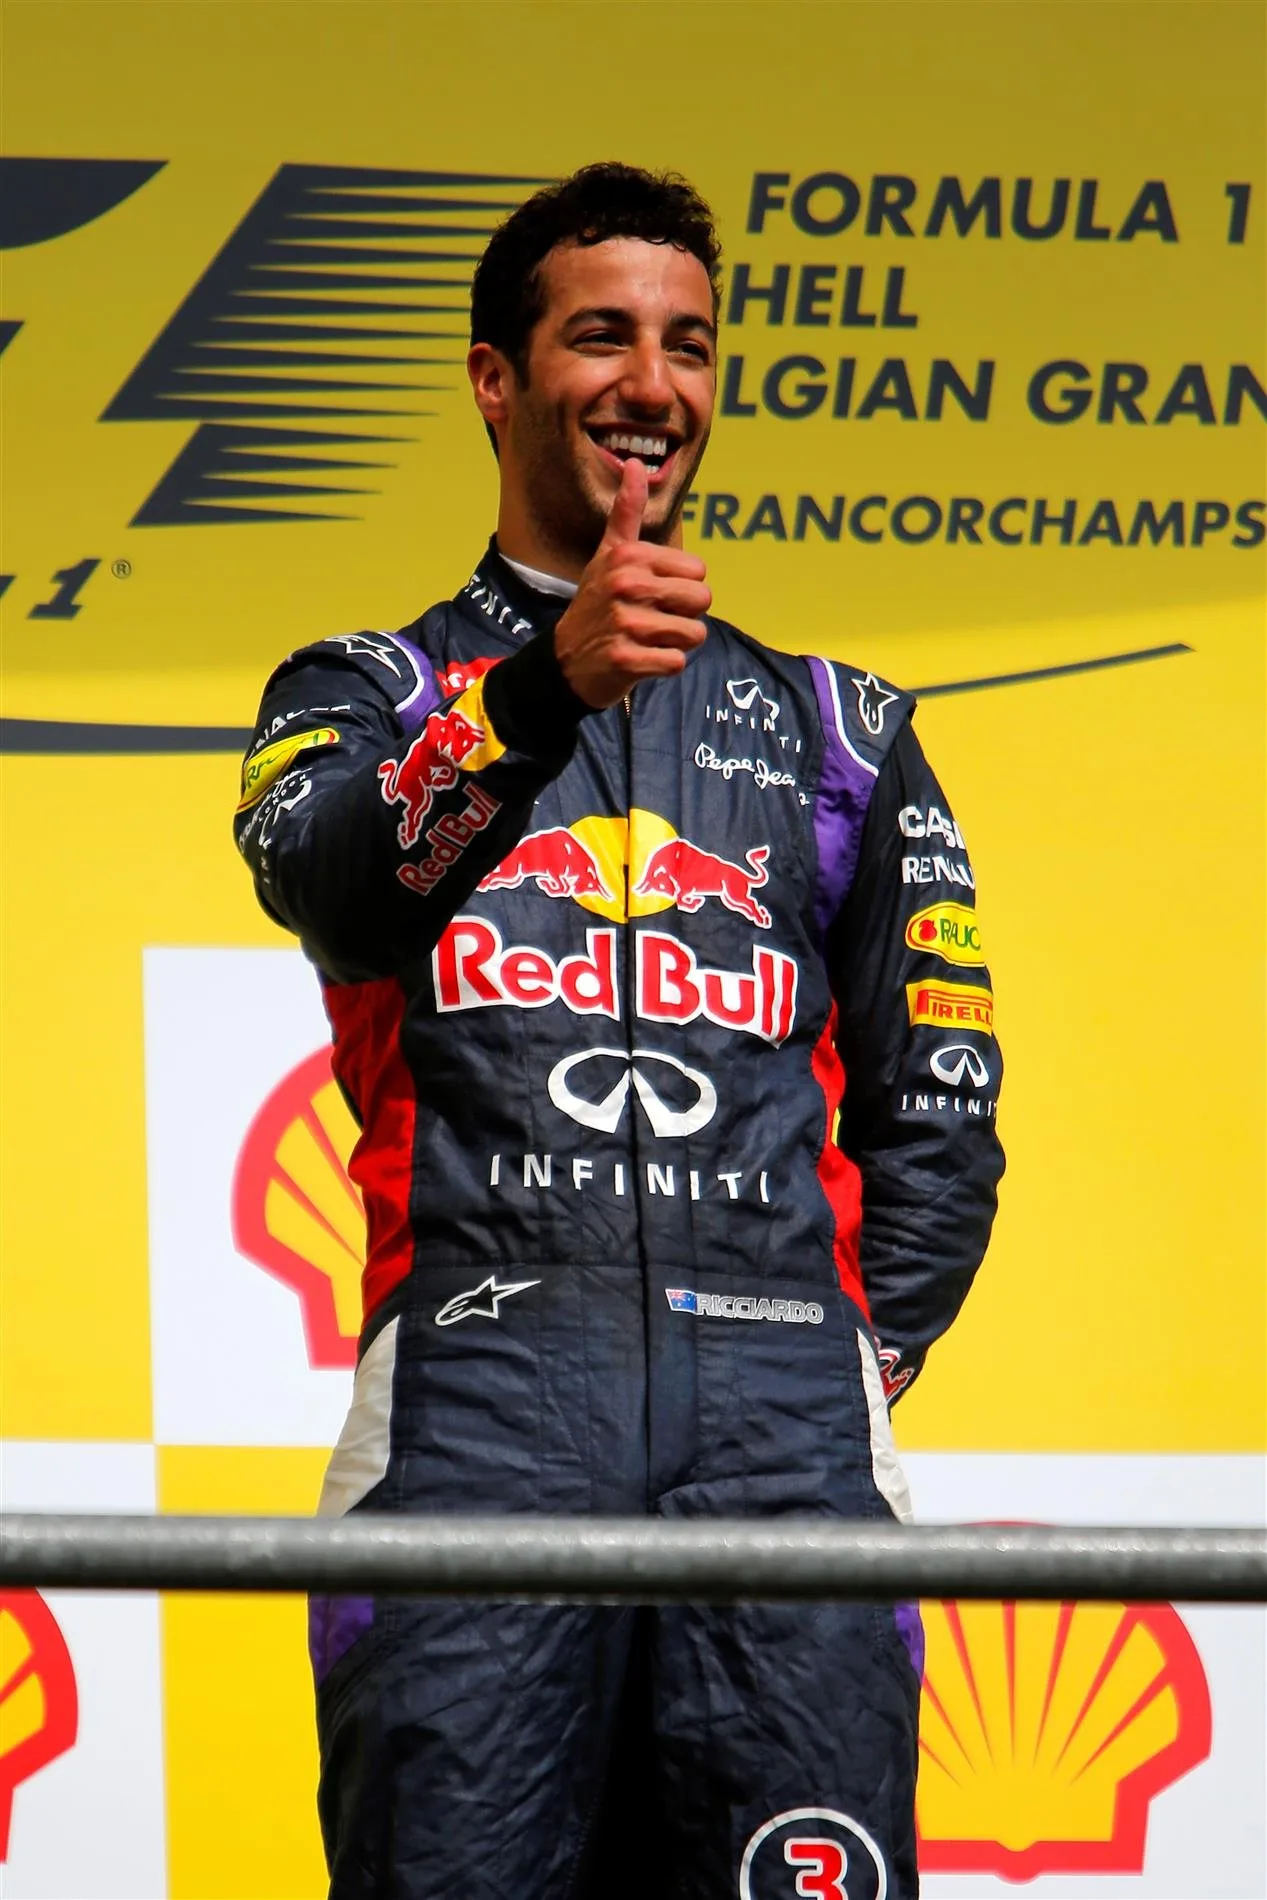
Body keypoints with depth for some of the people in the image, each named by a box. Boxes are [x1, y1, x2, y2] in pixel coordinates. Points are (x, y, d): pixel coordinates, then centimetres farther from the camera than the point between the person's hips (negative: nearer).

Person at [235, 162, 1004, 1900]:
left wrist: (841, 1380, 8)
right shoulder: (367, 696, 19)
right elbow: (323, 878, -7)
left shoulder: (835, 727, 25)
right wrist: (545, 691, -24)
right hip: (478, 1377, -1)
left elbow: (938, 1112, 22)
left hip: (781, 1384, 1)